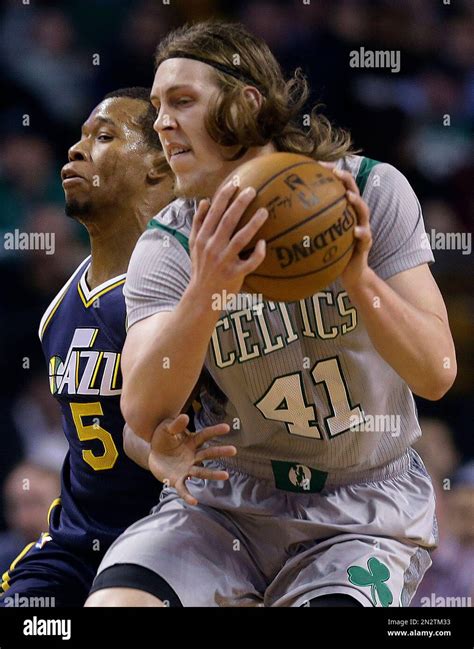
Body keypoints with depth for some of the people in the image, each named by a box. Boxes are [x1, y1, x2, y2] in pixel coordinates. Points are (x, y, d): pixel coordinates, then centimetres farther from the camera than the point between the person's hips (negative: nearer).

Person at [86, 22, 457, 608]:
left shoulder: (373, 192, -6)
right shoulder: (168, 246, -4)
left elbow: (435, 373, -11)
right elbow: (141, 414, -20)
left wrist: (358, 277, -28)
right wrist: (206, 292, -36)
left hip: (365, 512, -1)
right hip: (229, 497, 1)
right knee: (114, 602, -23)